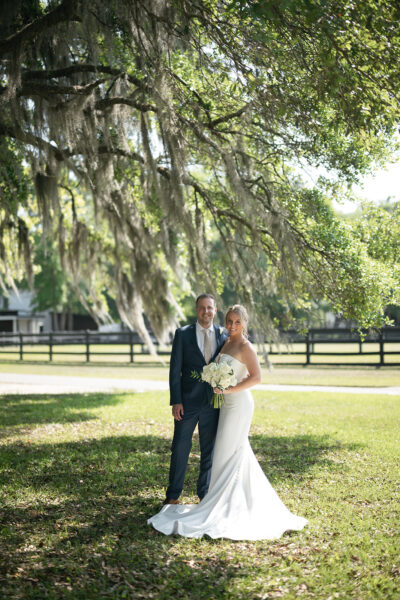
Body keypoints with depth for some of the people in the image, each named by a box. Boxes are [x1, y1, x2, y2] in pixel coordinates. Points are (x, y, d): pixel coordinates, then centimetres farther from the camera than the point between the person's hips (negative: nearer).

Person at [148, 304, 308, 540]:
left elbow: (257, 376, -20)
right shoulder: (227, 343, 12)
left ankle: (223, 505, 6)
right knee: (238, 453, 14)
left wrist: (230, 389, -20)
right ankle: (249, 500, 24)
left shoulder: (245, 347, -13)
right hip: (228, 404, 9)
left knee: (229, 453, -3)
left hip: (239, 404, -9)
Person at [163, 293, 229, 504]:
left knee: (209, 450, 10)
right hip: (188, 402, -2)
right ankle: (173, 495, 18)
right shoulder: (183, 334, -1)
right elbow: (175, 369, -3)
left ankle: (204, 494, 23)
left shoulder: (224, 335, 5)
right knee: (180, 449, 5)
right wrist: (175, 401, -10)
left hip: (214, 402, 2)